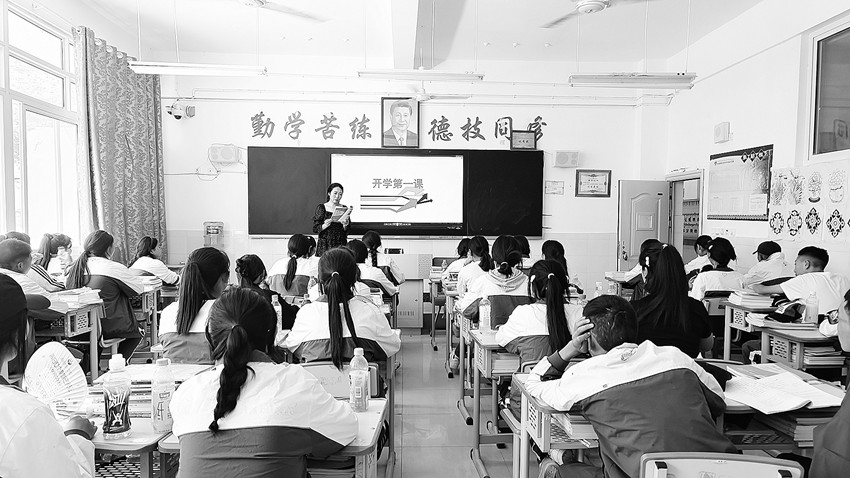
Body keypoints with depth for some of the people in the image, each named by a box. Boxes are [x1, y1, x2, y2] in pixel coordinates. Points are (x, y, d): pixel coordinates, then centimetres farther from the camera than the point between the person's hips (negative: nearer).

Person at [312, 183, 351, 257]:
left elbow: (347, 231, 8)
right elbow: (315, 229, -2)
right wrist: (325, 225, -19)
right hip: (325, 244, -2)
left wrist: (345, 226, -12)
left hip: (340, 245, 2)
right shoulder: (321, 208, 2)